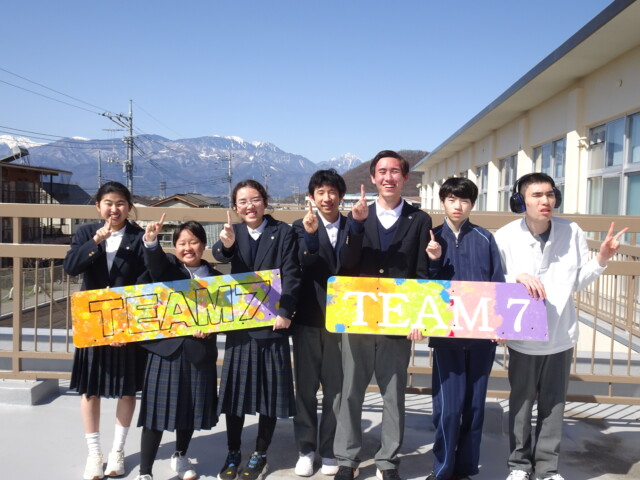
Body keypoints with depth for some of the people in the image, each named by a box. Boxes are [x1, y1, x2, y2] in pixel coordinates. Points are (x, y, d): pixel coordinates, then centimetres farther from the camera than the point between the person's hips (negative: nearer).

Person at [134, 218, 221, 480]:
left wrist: (209, 328, -11)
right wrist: (151, 240, -44)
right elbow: (154, 261, -23)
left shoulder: (214, 276, 7)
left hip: (199, 352, 3)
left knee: (191, 408, 15)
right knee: (158, 409, 0)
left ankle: (180, 457, 39)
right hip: (166, 348, -2)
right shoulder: (168, 266, 1)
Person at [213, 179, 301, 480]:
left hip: (272, 322, -2)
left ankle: (260, 455, 23)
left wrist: (285, 312, -16)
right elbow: (220, 256, -17)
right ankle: (233, 453, 25)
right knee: (234, 390, 9)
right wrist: (226, 244, -39)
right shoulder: (234, 232, 5)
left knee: (270, 391, 6)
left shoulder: (283, 232, -3)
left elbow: (291, 276, -7)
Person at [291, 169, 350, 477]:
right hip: (309, 317, 0)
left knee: (335, 388, 9)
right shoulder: (301, 227, -1)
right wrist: (310, 234, -34)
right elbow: (305, 263, -20)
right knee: (305, 386, 9)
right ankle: (306, 449, 24)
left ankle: (329, 450, 24)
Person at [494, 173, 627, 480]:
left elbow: (578, 281, 3)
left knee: (553, 405, 13)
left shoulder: (573, 233, -6)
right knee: (521, 403, 14)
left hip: (561, 335, 2)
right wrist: (515, 277, -25)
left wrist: (601, 259, -11)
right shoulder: (505, 237, -13)